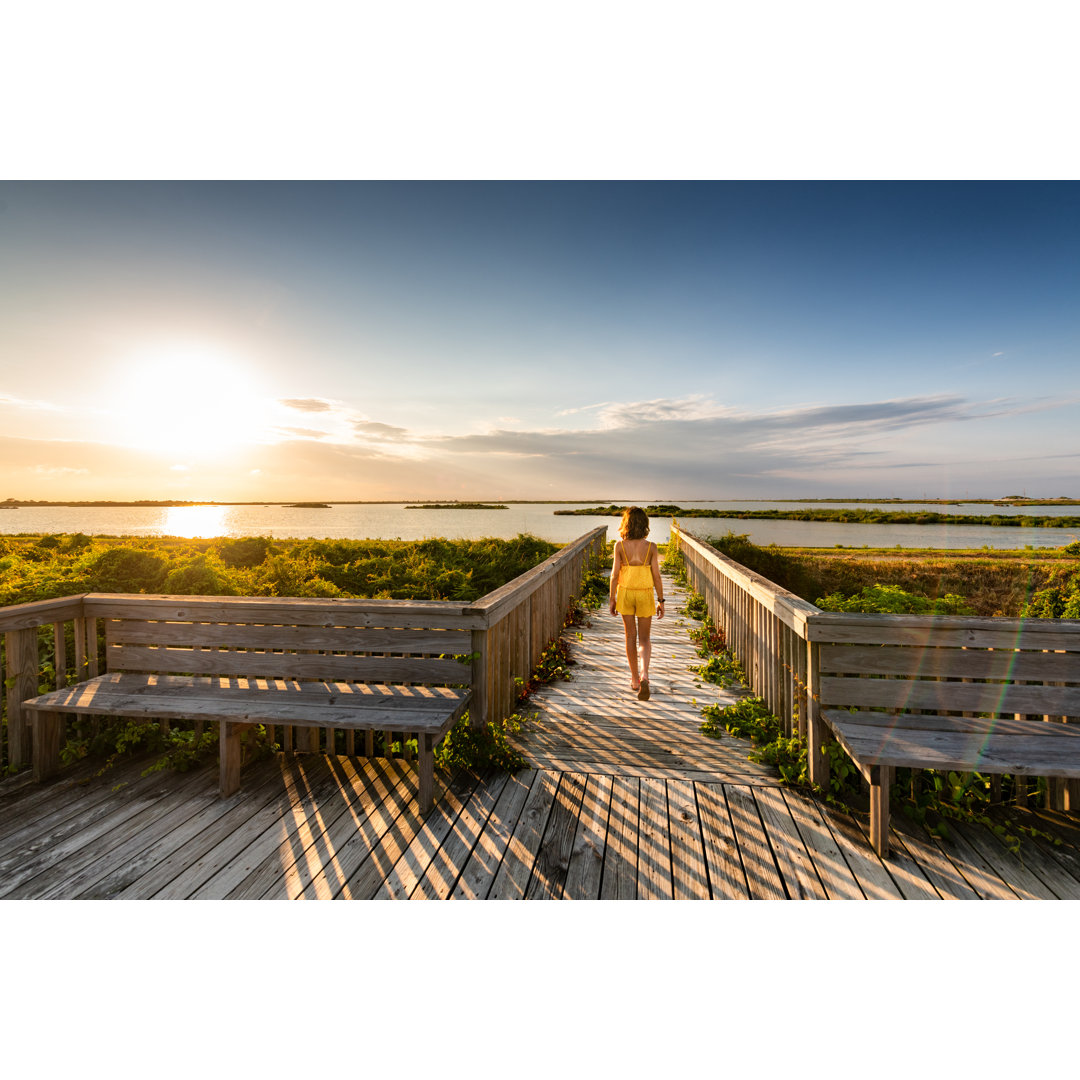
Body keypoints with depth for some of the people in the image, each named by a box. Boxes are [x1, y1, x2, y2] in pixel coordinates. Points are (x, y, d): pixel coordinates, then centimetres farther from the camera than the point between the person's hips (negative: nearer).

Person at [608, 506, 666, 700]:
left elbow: (615, 574, -7)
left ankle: (635, 679, 21)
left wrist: (612, 599, 3)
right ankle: (644, 675, -11)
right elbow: (656, 576, -7)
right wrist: (661, 600, 2)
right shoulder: (650, 547, -9)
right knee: (645, 638, 11)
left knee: (630, 637, 13)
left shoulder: (620, 546, -9)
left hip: (625, 593, 0)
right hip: (645, 594, 0)